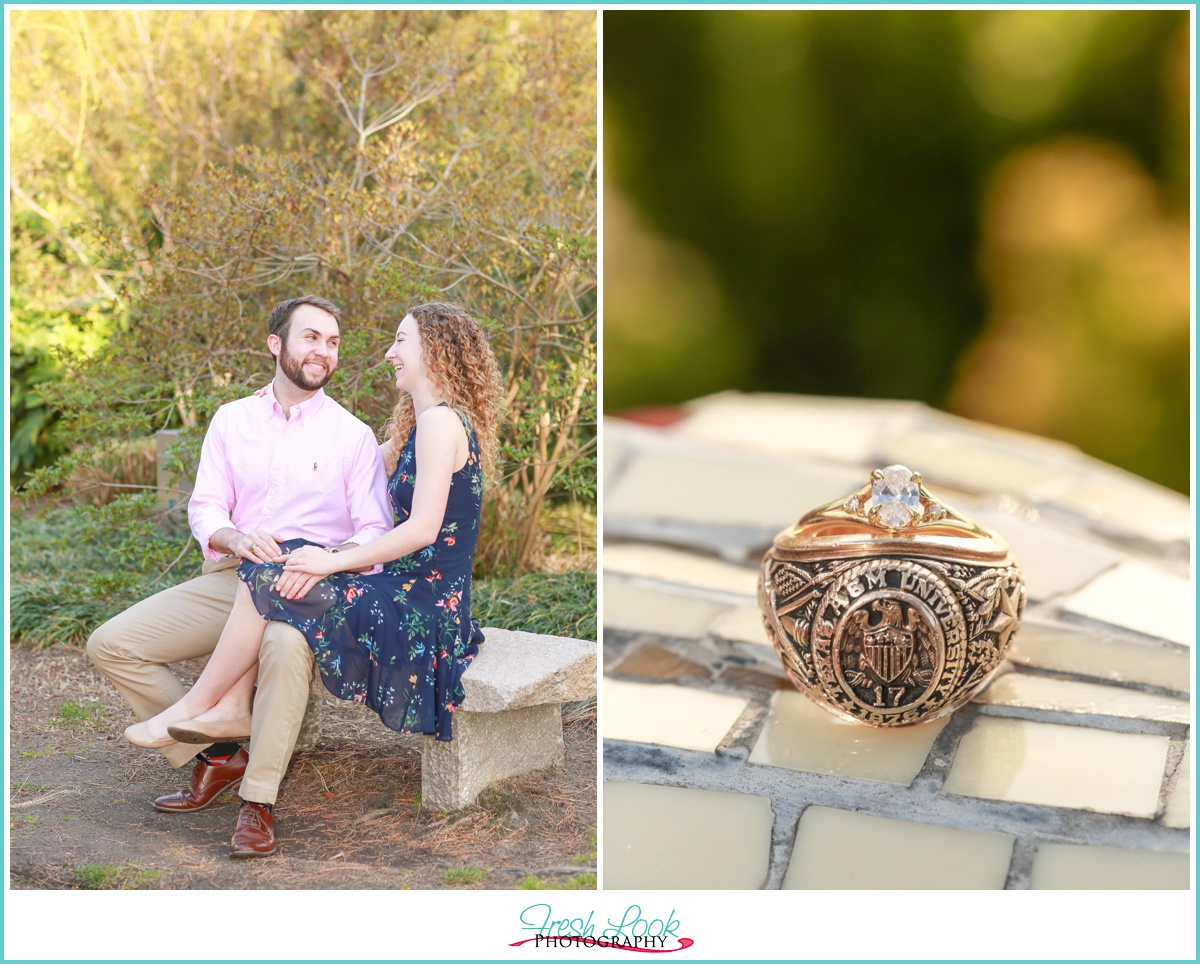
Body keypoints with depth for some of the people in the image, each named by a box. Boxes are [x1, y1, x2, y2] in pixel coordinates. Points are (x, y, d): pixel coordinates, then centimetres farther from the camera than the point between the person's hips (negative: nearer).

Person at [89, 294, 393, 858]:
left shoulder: (352, 435, 4)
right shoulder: (232, 420, 13)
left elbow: (375, 531, -4)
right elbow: (205, 507, 7)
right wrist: (235, 538, -18)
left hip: (304, 589, -4)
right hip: (228, 578, 4)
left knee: (287, 644, -40)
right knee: (111, 645, -10)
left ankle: (258, 801, -30)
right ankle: (214, 757, -1)